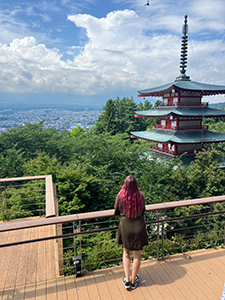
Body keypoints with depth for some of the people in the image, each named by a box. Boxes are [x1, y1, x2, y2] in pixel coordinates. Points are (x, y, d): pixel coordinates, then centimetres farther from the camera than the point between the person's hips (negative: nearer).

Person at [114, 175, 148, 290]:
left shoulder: (120, 197, -17)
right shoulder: (140, 196, -16)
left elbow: (116, 212, -2)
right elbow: (143, 210, 3)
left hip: (126, 227, 0)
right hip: (139, 227, 0)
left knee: (126, 252, 24)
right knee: (137, 255, 17)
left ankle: (127, 280, 25)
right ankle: (133, 281, 33)